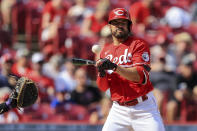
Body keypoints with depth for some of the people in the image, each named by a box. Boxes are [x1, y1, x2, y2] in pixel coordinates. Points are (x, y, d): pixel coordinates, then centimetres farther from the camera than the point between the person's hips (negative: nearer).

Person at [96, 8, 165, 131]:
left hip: (144, 109, -4)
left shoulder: (139, 44, -3)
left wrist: (115, 67, -27)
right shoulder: (105, 52, 13)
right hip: (119, 110, 4)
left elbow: (141, 76, -17)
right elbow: (103, 87, 10)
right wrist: (101, 73, -12)